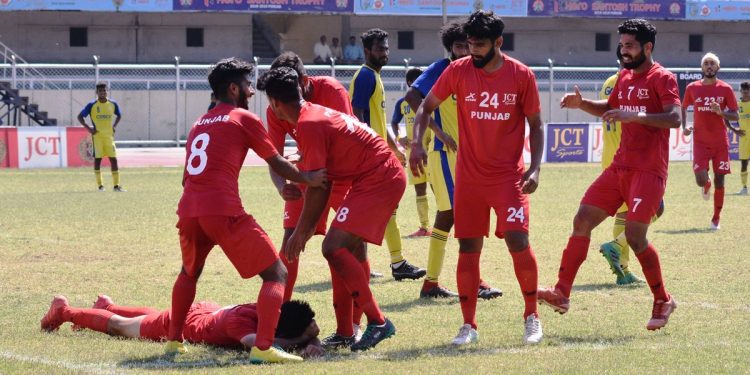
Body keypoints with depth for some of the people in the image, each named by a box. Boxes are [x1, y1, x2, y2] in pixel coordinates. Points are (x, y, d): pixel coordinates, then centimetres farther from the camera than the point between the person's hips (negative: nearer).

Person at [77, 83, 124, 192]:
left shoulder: (113, 104, 4)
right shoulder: (92, 105, -4)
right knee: (97, 159, -1)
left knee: (113, 159, -3)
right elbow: (80, 116, 2)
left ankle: (116, 185, -1)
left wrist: (114, 126, 7)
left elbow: (119, 115, 22)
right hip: (97, 135, -2)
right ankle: (99, 185, 7)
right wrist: (88, 127, -9)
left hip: (109, 135, 2)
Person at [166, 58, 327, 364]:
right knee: (276, 274, -1)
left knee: (189, 272, 35)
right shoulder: (244, 119, 6)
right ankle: (263, 347, -18)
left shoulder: (199, 124, 25)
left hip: (188, 212, 7)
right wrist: (308, 179, 27)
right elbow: (277, 163, 11)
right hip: (224, 212, -7)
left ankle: (174, 339, 33)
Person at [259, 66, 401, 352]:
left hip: (377, 181, -11)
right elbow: (321, 182, 19)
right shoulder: (315, 113, 16)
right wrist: (308, 225, 19)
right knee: (349, 248, 13)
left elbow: (318, 186, -15)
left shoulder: (308, 125, -14)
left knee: (334, 247, -15)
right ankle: (346, 332, 15)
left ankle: (377, 322, -16)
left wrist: (301, 231, -8)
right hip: (389, 177, 11)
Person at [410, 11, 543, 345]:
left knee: (518, 240, -13)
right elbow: (427, 107, 6)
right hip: (469, 176, 2)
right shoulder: (457, 72, -3)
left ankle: (532, 316, 5)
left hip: (509, 175, -2)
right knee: (468, 248, 2)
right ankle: (469, 325, 11)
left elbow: (535, 125, 3)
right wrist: (417, 142, -10)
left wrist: (535, 167, -9)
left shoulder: (522, 76, -5)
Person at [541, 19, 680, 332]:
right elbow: (609, 109, 31)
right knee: (582, 220, 0)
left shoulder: (662, 78, -8)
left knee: (635, 235, -15)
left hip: (648, 170, -8)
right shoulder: (625, 77, 15)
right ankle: (561, 294, 2)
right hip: (620, 166, 8)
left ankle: (662, 302, 3)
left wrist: (635, 115, -32)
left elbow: (674, 118, -22)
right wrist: (581, 104, 13)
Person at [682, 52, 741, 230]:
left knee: (719, 180, 1)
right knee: (701, 179, -14)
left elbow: (735, 116, 0)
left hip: (720, 142, 0)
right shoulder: (692, 88, 2)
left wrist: (721, 112, -20)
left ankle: (716, 218, 16)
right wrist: (684, 126, 2)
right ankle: (706, 185, 26)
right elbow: (683, 108, 18)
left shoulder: (725, 89, -1)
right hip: (700, 142, 0)